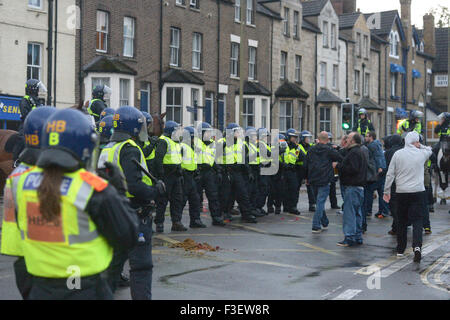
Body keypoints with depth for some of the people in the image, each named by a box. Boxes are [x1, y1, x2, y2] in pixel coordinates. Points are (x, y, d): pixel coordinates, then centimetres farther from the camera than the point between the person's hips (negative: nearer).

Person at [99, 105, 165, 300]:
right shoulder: (129, 149, -16)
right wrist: (156, 191, -12)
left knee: (115, 259, 20)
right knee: (141, 264, -3)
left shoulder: (107, 149, 12)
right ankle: (141, 296, 0)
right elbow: (134, 185, -26)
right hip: (135, 213, -9)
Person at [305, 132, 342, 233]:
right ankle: (316, 226, -10)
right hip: (324, 180, -5)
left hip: (313, 180, 5)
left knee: (319, 202, 18)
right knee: (320, 202, -5)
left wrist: (307, 178, 21)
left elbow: (306, 165, 12)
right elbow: (341, 159, -5)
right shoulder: (329, 150, -7)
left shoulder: (311, 150, 8)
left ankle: (324, 223, 28)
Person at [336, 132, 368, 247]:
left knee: (349, 213, -8)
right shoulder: (362, 152, 18)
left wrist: (338, 166, -14)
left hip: (352, 187, -11)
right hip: (360, 186, 11)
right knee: (357, 212, 14)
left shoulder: (354, 152, -15)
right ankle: (358, 237, 19)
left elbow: (352, 169, -24)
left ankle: (349, 238, -8)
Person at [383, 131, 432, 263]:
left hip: (401, 192, 2)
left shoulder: (398, 154, 0)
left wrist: (386, 191, 7)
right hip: (418, 192, -2)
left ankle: (400, 250, 20)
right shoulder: (421, 153, -2)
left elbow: (390, 174, 1)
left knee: (402, 221, 13)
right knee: (417, 220, -1)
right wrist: (420, 146, 18)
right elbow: (430, 150, 24)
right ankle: (417, 246, -22)